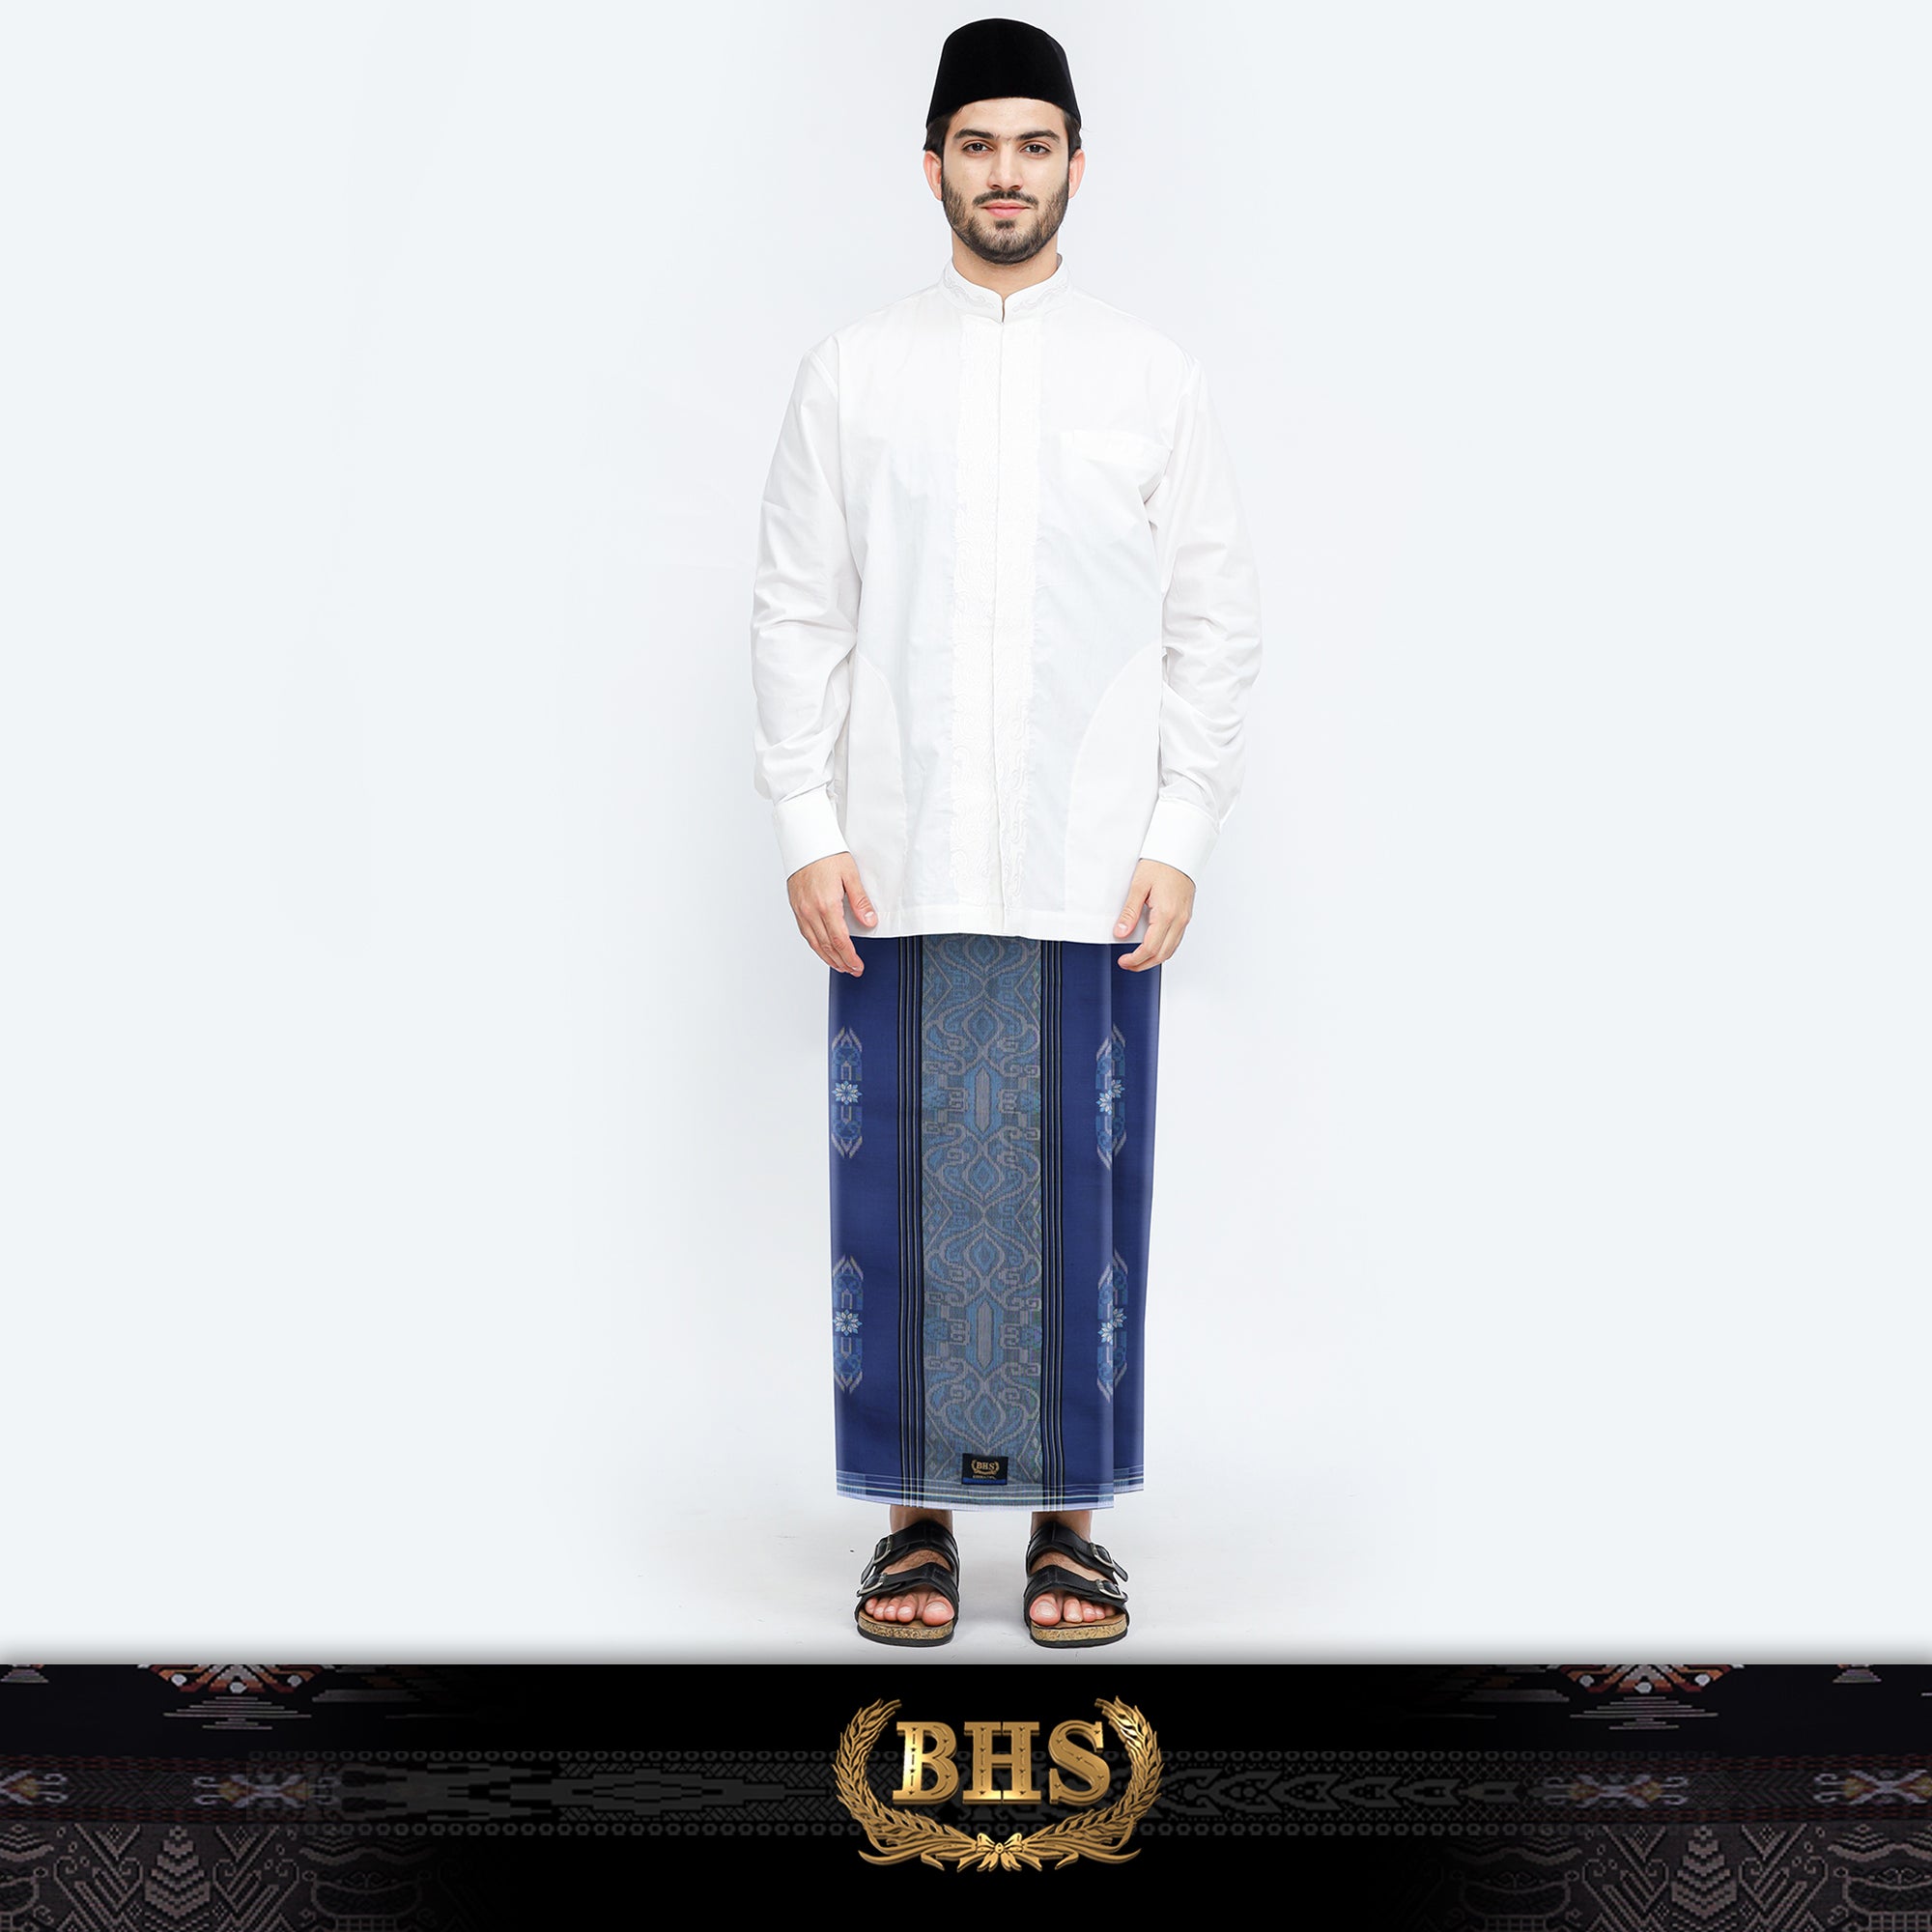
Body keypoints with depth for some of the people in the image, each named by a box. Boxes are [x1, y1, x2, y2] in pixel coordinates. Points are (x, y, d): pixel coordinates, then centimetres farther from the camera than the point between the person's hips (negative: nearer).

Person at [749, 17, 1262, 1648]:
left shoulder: (1155, 379, 7)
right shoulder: (851, 373, 7)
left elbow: (1217, 624, 5)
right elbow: (798, 615, 5)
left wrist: (1179, 839, -3)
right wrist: (807, 827, -3)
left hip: (1093, 873, 0)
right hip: (901, 870, 0)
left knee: (1085, 1191, 3)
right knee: (903, 1190, 3)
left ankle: (1070, 1520, 16)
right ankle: (918, 1514, 16)